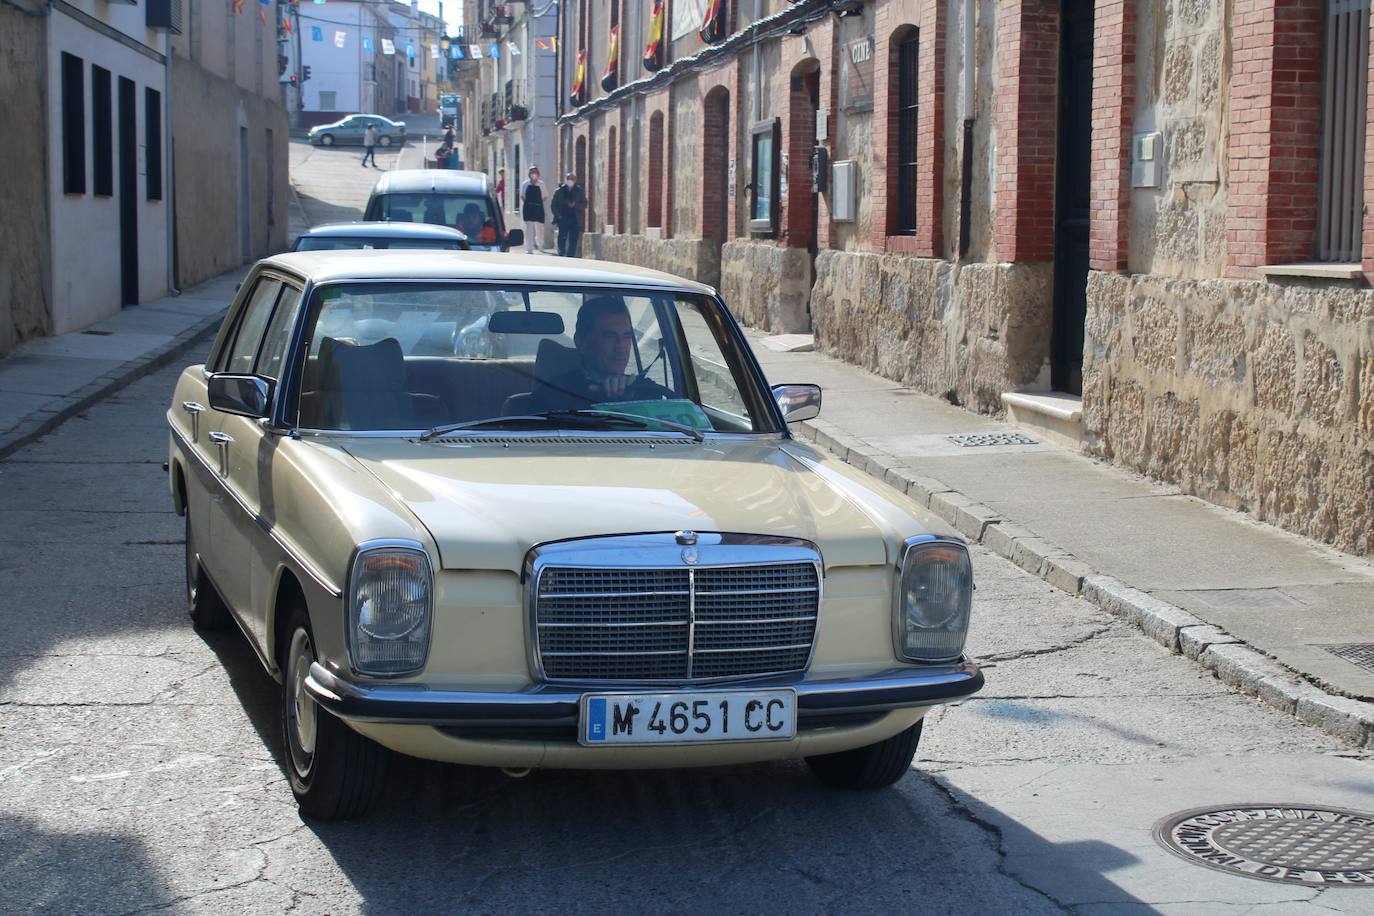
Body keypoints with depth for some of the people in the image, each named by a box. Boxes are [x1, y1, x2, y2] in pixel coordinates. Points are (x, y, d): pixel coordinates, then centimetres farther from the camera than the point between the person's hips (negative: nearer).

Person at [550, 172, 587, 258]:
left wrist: (575, 205, -11)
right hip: (563, 219, -1)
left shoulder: (579, 191, 8)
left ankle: (571, 256, 4)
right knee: (562, 238, -7)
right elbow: (553, 205, 7)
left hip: (575, 219, 1)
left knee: (573, 240, -1)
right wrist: (558, 215, -5)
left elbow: (584, 204, 7)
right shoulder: (559, 191, 6)